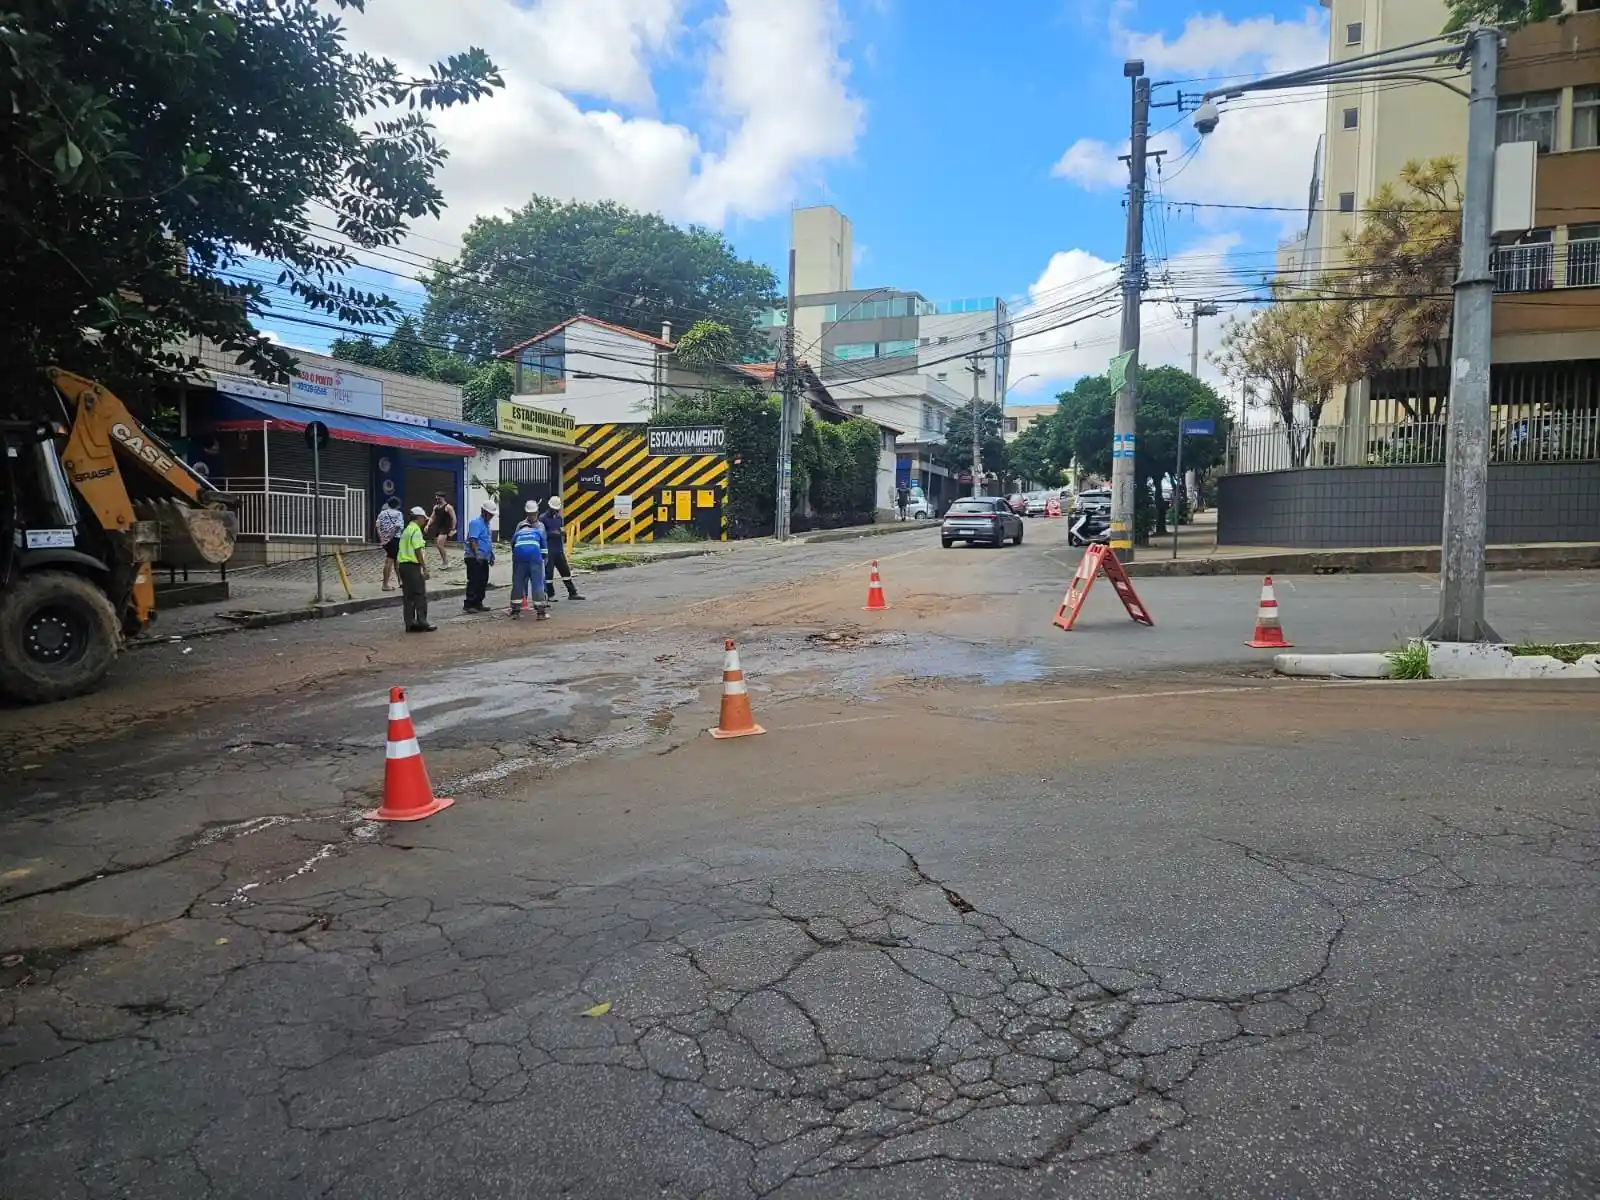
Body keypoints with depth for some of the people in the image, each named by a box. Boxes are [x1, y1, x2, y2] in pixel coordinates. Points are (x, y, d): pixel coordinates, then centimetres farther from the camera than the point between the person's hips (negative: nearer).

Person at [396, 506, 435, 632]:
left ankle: (410, 623, 11)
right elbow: (418, 551, -17)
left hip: (402, 565, 9)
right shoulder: (416, 530, -11)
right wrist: (425, 568, -15)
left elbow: (403, 550, 19)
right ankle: (422, 623, -3)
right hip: (413, 565, -9)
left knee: (408, 596, 9)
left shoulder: (406, 530, 18)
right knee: (420, 595, -4)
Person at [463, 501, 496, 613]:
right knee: (474, 581, -9)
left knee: (483, 582, 11)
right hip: (475, 558, -9)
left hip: (484, 558, 9)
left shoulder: (486, 524, 18)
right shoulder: (476, 523, -11)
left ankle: (478, 604, 18)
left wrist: (491, 555, 21)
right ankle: (468, 605, -5)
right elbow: (472, 540, -20)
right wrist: (477, 554, -26)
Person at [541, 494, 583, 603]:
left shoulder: (559, 518, 11)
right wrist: (551, 533, -22)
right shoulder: (543, 518, -7)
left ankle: (572, 593, 15)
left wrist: (563, 532, 0)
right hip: (548, 551, -6)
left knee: (566, 571, 9)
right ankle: (550, 595, 8)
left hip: (559, 550, 6)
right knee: (549, 572, -1)